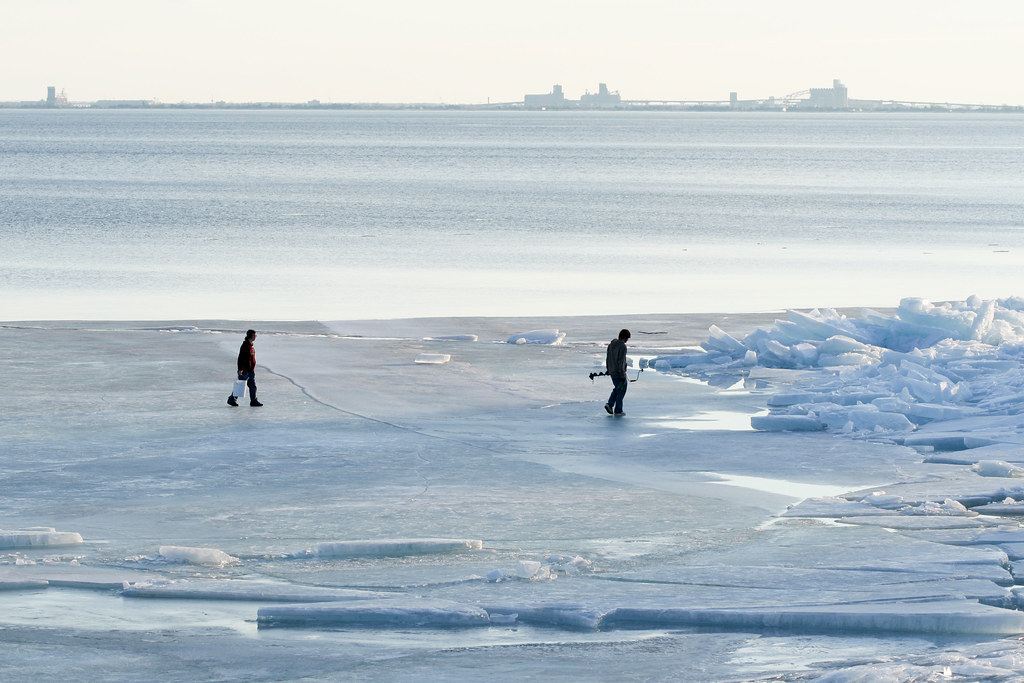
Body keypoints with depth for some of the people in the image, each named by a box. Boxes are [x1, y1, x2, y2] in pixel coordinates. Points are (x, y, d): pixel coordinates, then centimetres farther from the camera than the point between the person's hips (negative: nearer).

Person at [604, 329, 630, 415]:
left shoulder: (611, 345, 5)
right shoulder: (622, 346, -19)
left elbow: (608, 359, 12)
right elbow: (621, 362, -22)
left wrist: (608, 370, 23)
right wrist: (623, 375, -19)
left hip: (612, 372, 7)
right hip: (619, 372, -7)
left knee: (618, 388, 23)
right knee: (621, 390, 7)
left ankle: (609, 404, 10)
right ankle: (618, 410, 11)